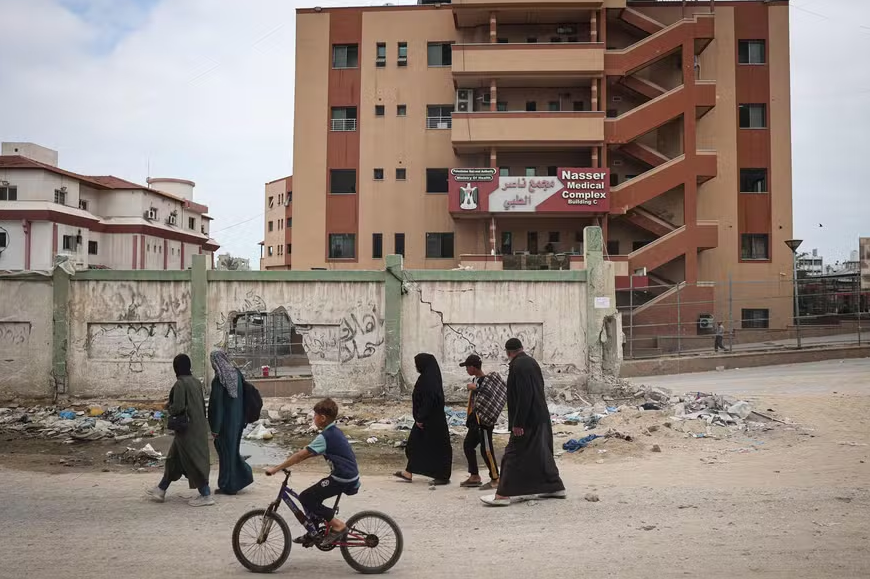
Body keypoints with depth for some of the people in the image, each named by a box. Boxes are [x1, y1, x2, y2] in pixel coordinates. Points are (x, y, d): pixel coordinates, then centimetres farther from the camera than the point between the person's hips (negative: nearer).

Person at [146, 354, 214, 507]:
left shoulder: (180, 384, -17)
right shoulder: (196, 382, 6)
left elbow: (178, 407, -22)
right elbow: (202, 404, 11)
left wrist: (168, 407, -2)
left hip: (186, 429, -8)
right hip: (198, 426, 8)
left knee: (192, 461, 0)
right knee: (174, 458, 18)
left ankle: (206, 495, 3)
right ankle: (161, 490, 30)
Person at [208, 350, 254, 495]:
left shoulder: (218, 380, -18)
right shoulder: (237, 373, 3)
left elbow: (217, 405, -18)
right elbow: (243, 397, 9)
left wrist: (214, 428, -13)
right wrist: (243, 420, 17)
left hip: (226, 422, -7)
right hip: (238, 420, 7)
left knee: (225, 451, 5)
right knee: (232, 448, 21)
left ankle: (228, 486, 13)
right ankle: (244, 475, 15)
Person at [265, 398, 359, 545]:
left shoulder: (325, 436, -17)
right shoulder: (334, 432, 13)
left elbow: (301, 455, -19)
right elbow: (309, 453, 21)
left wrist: (276, 469, -14)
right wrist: (289, 463, 17)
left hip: (343, 479, -10)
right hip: (348, 476, 10)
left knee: (306, 497, -7)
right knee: (311, 496, 15)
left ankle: (338, 525, -3)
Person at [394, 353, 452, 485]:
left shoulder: (429, 380, -21)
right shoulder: (427, 378, 9)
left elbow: (428, 401, -25)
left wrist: (420, 419, -20)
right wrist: (419, 418, 20)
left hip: (431, 420, -11)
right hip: (426, 418, 11)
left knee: (436, 446, 0)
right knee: (414, 443, 15)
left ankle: (444, 477, 10)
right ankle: (408, 473, 23)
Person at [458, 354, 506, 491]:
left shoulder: (486, 380, -15)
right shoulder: (475, 380, 12)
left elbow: (488, 396, -29)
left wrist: (475, 389, -24)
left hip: (484, 420, -10)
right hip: (475, 420, 10)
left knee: (486, 449, -5)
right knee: (468, 445, 13)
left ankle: (495, 479, 4)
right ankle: (474, 477, 23)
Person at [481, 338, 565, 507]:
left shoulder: (519, 366, -18)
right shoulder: (531, 362, 9)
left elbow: (524, 396, -24)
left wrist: (518, 423, -21)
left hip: (528, 420, -9)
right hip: (541, 418, 9)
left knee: (514, 455, -5)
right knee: (541, 453, 18)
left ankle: (503, 494, -3)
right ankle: (556, 487, 24)